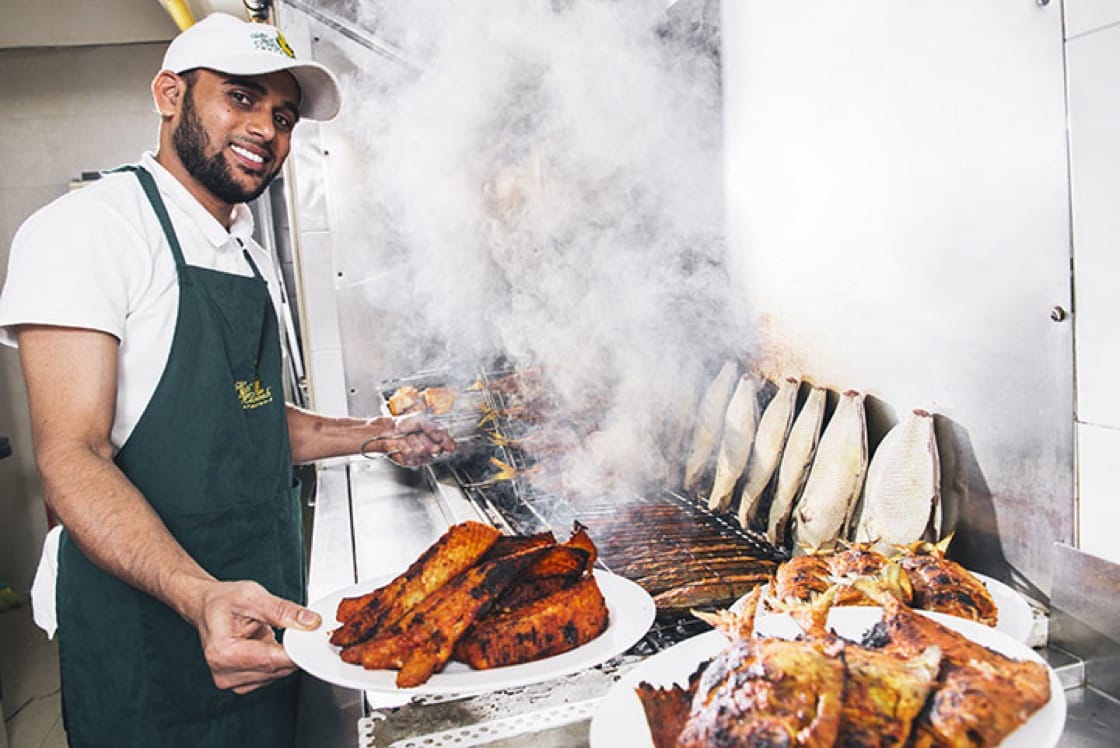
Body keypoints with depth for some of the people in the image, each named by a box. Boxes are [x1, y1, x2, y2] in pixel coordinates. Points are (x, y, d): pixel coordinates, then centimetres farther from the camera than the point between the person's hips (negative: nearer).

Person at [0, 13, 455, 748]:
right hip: (147, 618, -7)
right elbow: (72, 456, -22)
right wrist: (199, 596, -36)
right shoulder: (87, 226, -14)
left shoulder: (253, 257, 11)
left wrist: (376, 435, 8)